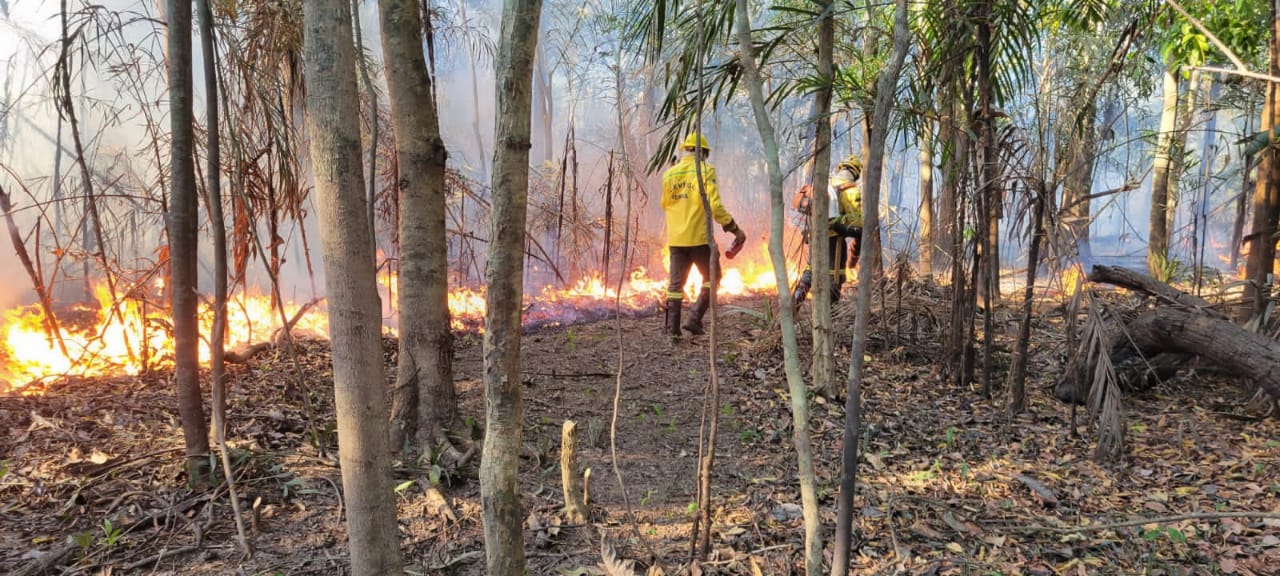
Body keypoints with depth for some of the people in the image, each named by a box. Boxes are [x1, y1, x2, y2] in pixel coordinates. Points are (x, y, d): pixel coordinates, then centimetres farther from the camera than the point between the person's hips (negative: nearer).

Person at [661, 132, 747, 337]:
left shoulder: (669, 174, 8)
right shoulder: (705, 171, -7)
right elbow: (715, 206, -15)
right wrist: (735, 229, -9)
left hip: (675, 238, 5)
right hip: (699, 236, -4)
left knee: (676, 282, 12)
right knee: (711, 277, 11)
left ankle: (672, 326, 10)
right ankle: (695, 318, 0)